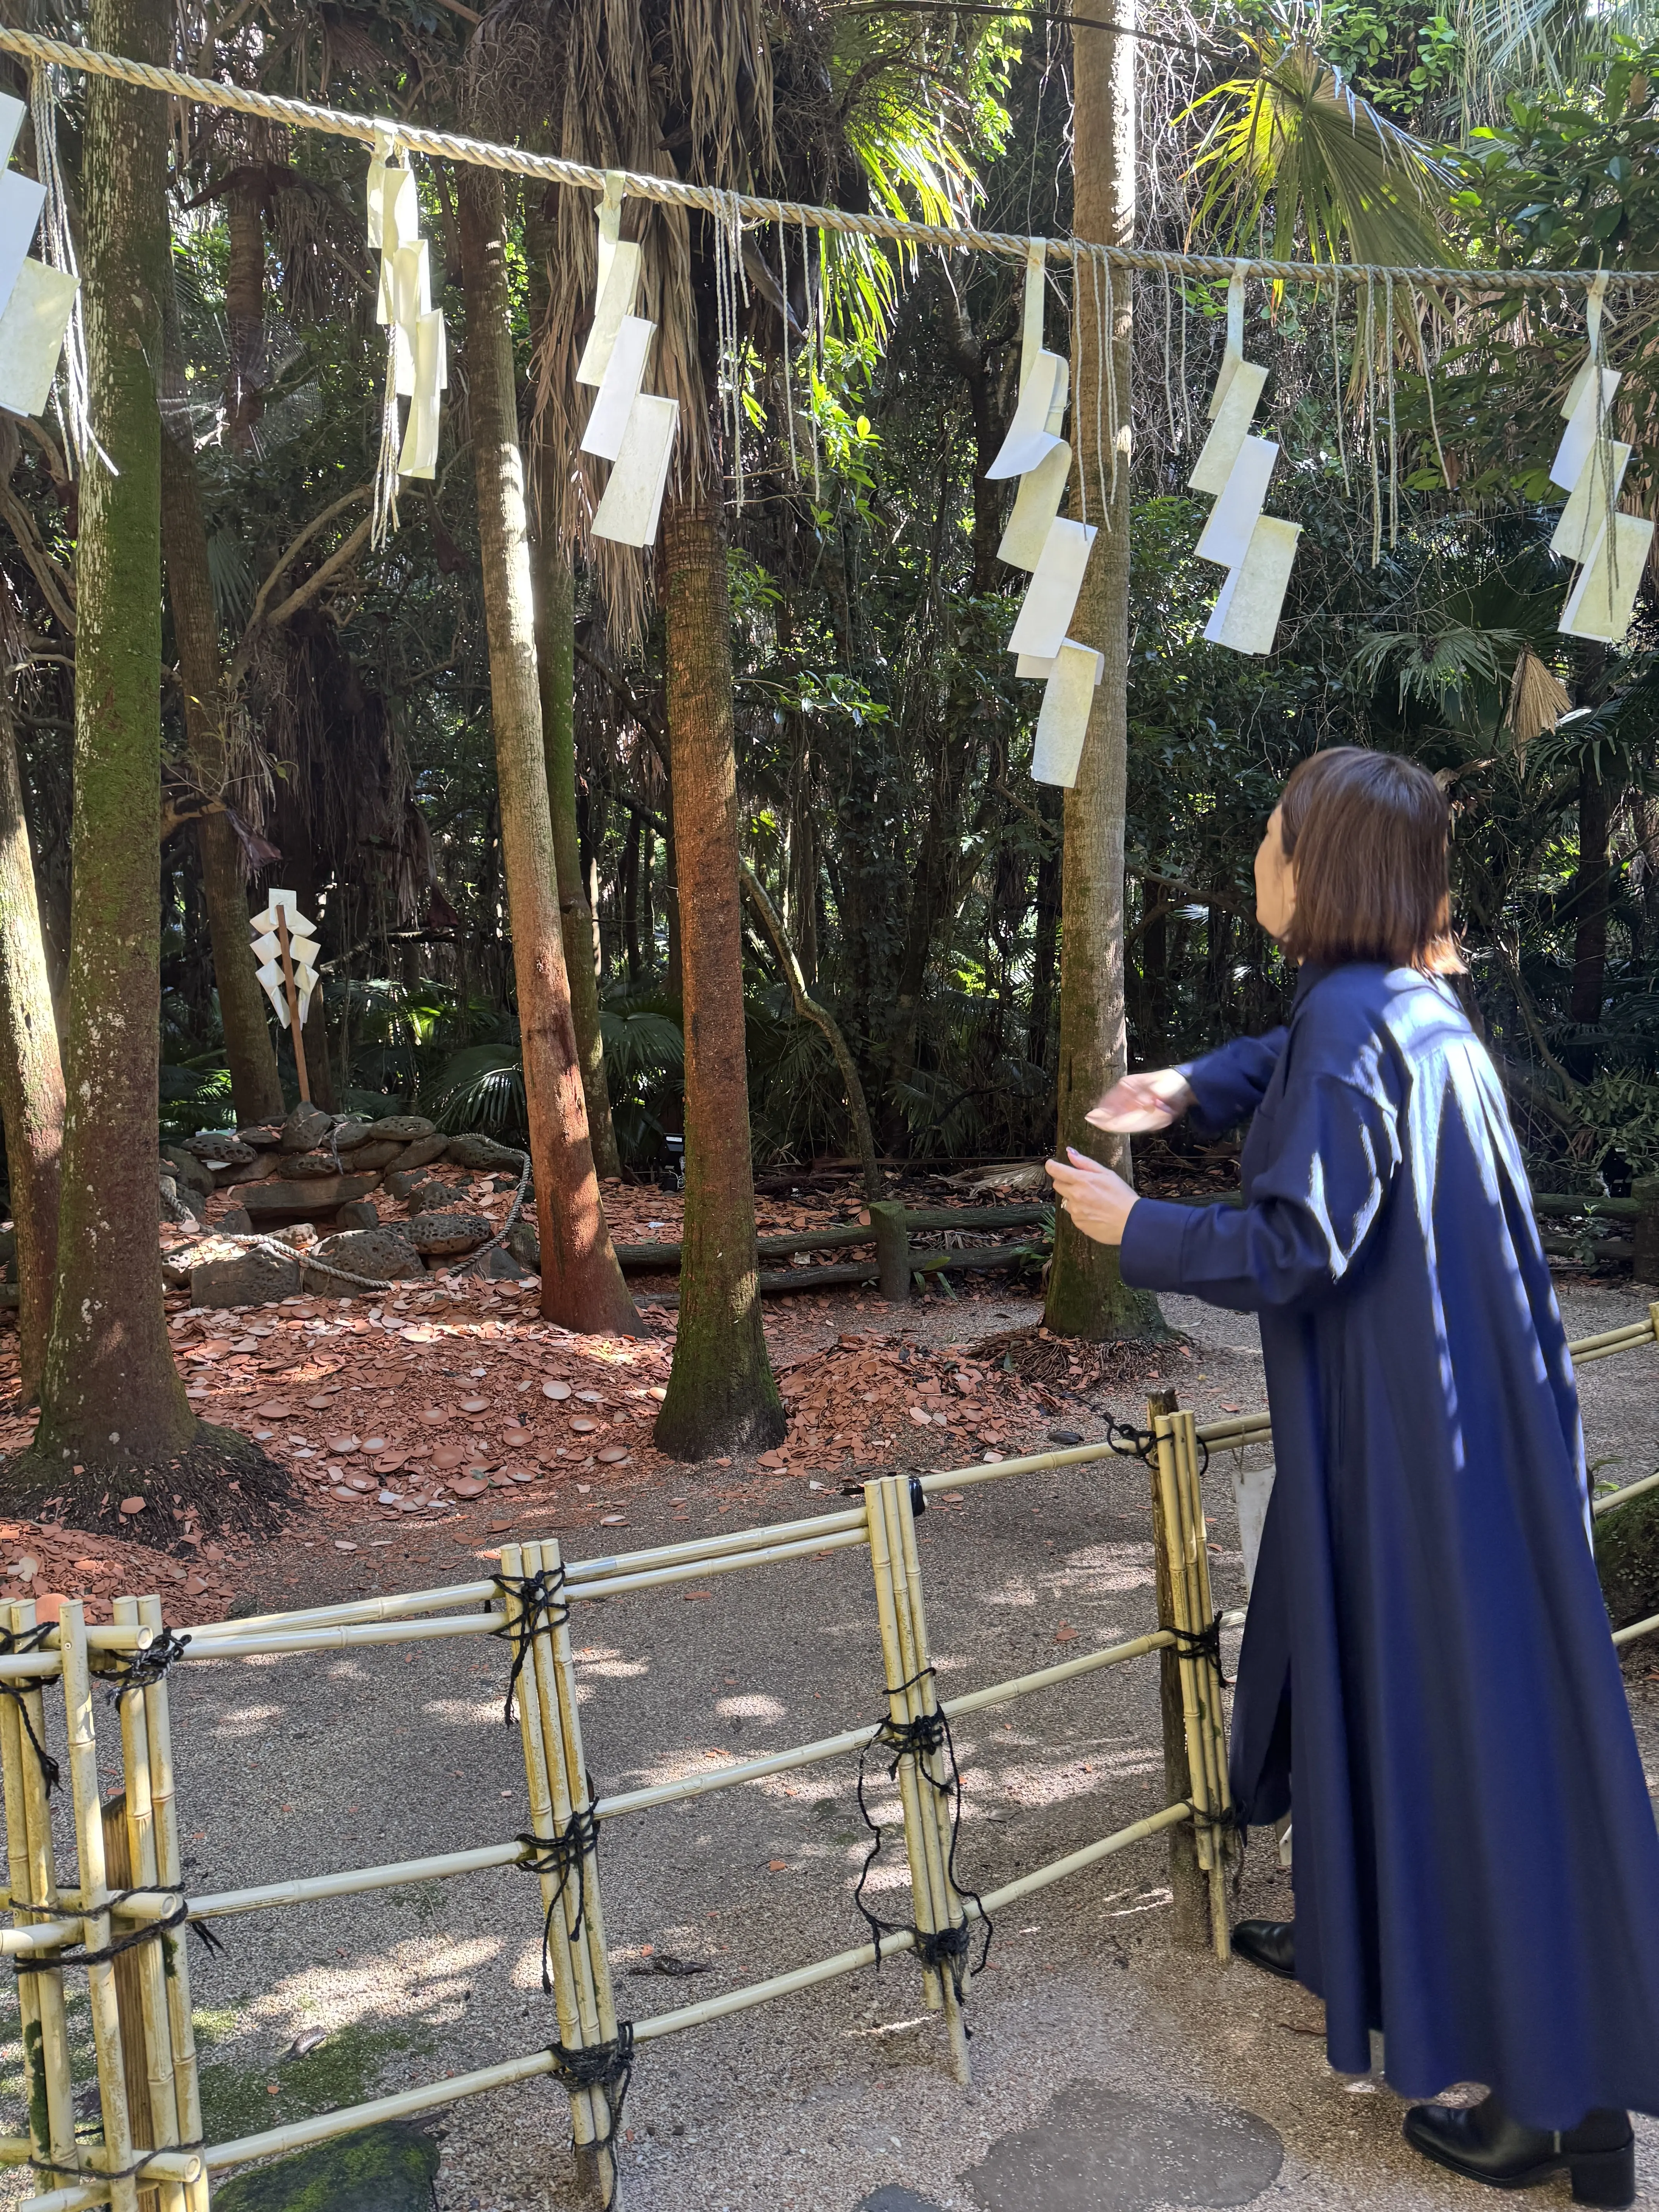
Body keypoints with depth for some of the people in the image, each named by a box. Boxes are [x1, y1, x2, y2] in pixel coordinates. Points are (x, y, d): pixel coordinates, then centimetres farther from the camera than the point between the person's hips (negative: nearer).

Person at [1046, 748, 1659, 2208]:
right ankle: (1368, 1936, 43)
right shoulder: (1411, 1003, 7)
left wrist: (1133, 1226, -14)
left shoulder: (1355, 1025, -22)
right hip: (1441, 1415, 10)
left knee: (1454, 1704, 0)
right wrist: (1195, 1088, 16)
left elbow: (1294, 1248, -26)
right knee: (1367, 1666, 23)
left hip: (1413, 1444, -10)